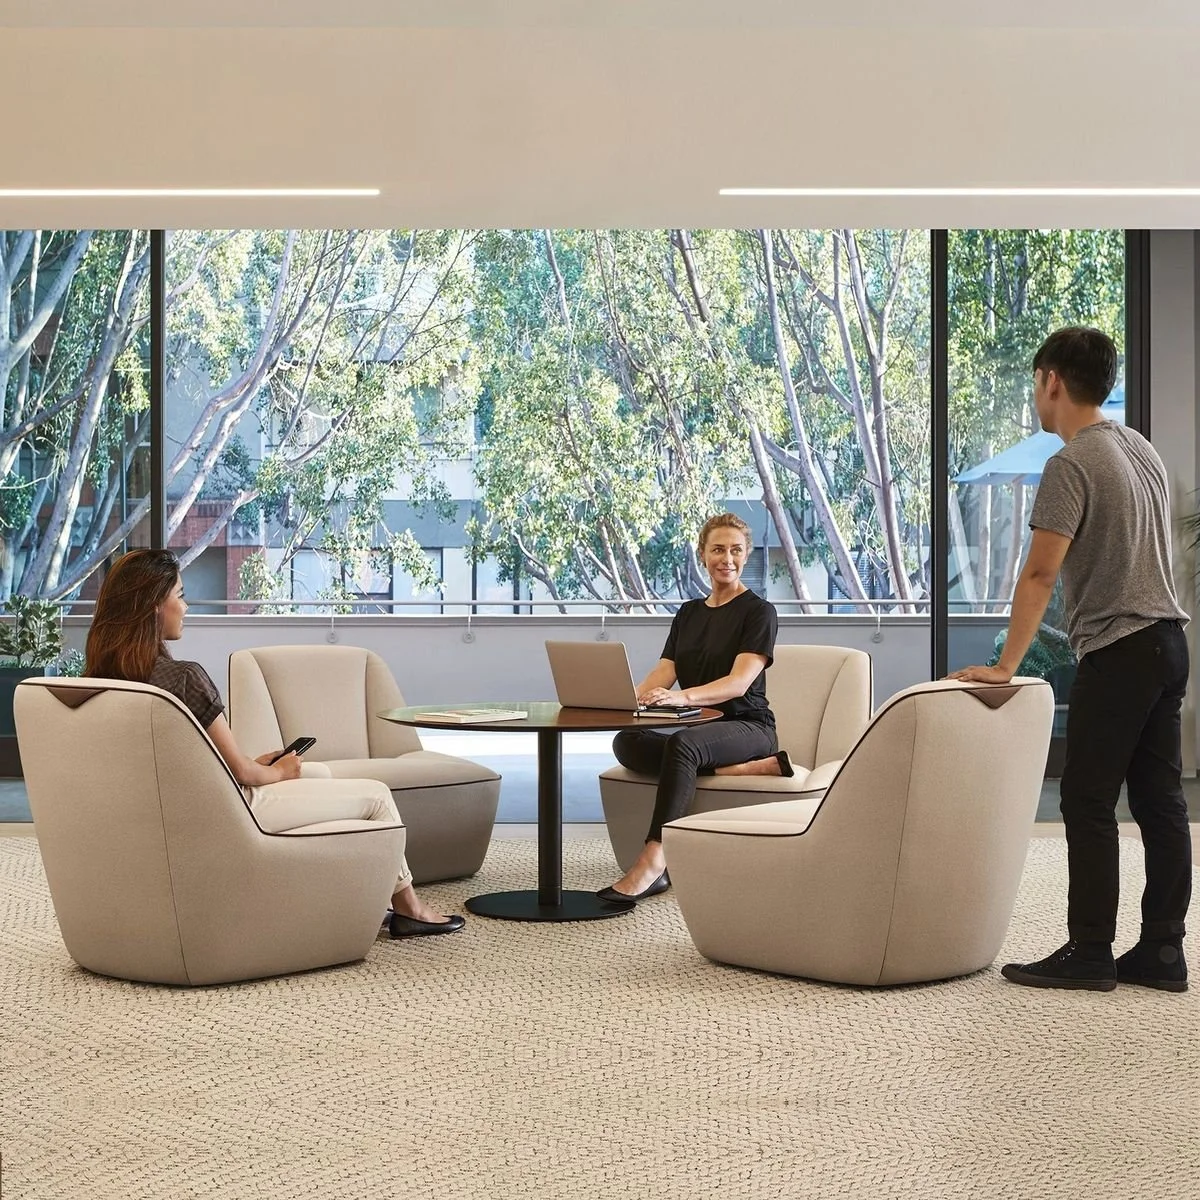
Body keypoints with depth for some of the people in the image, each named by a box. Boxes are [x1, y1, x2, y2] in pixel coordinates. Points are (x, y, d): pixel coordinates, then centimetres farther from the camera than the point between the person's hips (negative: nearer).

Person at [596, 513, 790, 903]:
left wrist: (683, 696, -36)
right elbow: (663, 672, 5)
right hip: (698, 728, 6)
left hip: (748, 727, -6)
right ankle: (749, 770, -27)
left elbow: (739, 682, -17)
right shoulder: (689, 612, 17)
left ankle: (653, 863, -46)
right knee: (627, 743, -24)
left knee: (682, 743, -39)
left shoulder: (759, 611, -3)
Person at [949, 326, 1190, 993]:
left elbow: (1040, 574, -17)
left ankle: (1089, 952, 1)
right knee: (1159, 800, 8)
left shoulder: (1071, 465, -13)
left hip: (1116, 651, -9)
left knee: (1088, 804, -3)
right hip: (1168, 641, 9)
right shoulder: (1141, 449, 14)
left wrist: (1005, 666, -14)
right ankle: (1160, 951, 11)